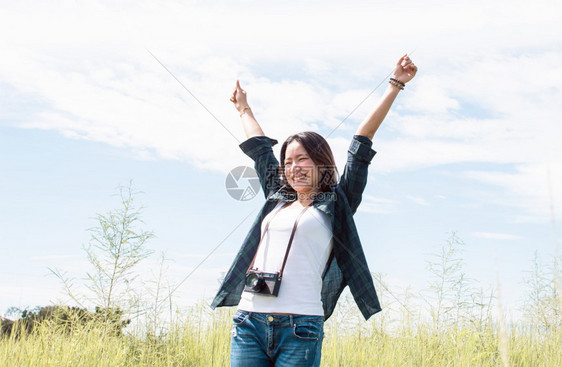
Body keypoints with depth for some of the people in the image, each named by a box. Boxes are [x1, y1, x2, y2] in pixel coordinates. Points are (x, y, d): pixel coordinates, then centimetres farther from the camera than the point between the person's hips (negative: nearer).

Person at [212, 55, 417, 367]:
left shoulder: (336, 205, 8)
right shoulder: (278, 200, 19)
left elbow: (362, 144, 7)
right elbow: (259, 148, 33)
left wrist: (394, 86, 7)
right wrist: (244, 109, 46)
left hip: (300, 327, -4)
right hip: (248, 322, 4)